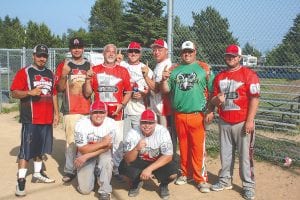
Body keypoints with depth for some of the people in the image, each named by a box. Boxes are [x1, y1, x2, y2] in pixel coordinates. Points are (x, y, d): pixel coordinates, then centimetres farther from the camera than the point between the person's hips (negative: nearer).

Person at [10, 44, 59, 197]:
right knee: (26, 150, -6)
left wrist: (56, 113, 14)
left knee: (40, 148, 15)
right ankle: (21, 181, -1)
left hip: (47, 119, 6)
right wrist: (30, 92, -25)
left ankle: (37, 174, 27)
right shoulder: (24, 72, -4)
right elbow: (14, 93, -8)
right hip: (30, 119, -6)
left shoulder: (50, 74, 15)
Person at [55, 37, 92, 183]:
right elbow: (60, 88, 2)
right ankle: (69, 170, 1)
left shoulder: (90, 66, 11)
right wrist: (64, 74, -15)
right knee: (71, 141, -6)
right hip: (70, 110, -2)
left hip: (87, 110, 2)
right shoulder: (63, 65, 6)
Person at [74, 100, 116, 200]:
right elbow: (83, 149, -22)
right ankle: (93, 172, 25)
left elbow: (107, 147, -21)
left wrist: (86, 156, -28)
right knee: (85, 189, -9)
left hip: (103, 154, 1)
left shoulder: (111, 123, -17)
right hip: (85, 153, 0)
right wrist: (102, 143, -29)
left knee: (107, 158, -36)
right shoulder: (81, 124, -20)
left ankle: (105, 191, -14)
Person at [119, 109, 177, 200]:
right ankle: (136, 182, 9)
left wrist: (149, 169, -31)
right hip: (139, 161, 1)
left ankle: (163, 185, 9)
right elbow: (128, 160, -24)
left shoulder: (163, 131, -23)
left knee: (172, 172, -29)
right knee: (123, 167, -27)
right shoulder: (133, 133, -21)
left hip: (158, 162, -1)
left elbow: (168, 156, -22)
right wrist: (136, 149, -46)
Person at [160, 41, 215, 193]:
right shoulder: (174, 70, 12)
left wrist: (211, 110, -9)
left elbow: (213, 90, 0)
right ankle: (185, 173, 25)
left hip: (197, 115, -3)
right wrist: (164, 80, -8)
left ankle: (200, 178, 5)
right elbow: (165, 90, 11)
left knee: (198, 147, -5)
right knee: (183, 146, 11)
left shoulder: (204, 68, 3)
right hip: (179, 115, 3)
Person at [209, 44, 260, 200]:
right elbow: (213, 100, 16)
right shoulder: (219, 76, 11)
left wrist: (250, 121, -17)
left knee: (245, 155, 0)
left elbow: (254, 98, -11)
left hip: (242, 122, -5)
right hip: (224, 122, 5)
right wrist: (217, 99, -9)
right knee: (225, 153, 13)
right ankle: (225, 180, 26)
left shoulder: (249, 74, -5)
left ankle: (248, 185, 11)